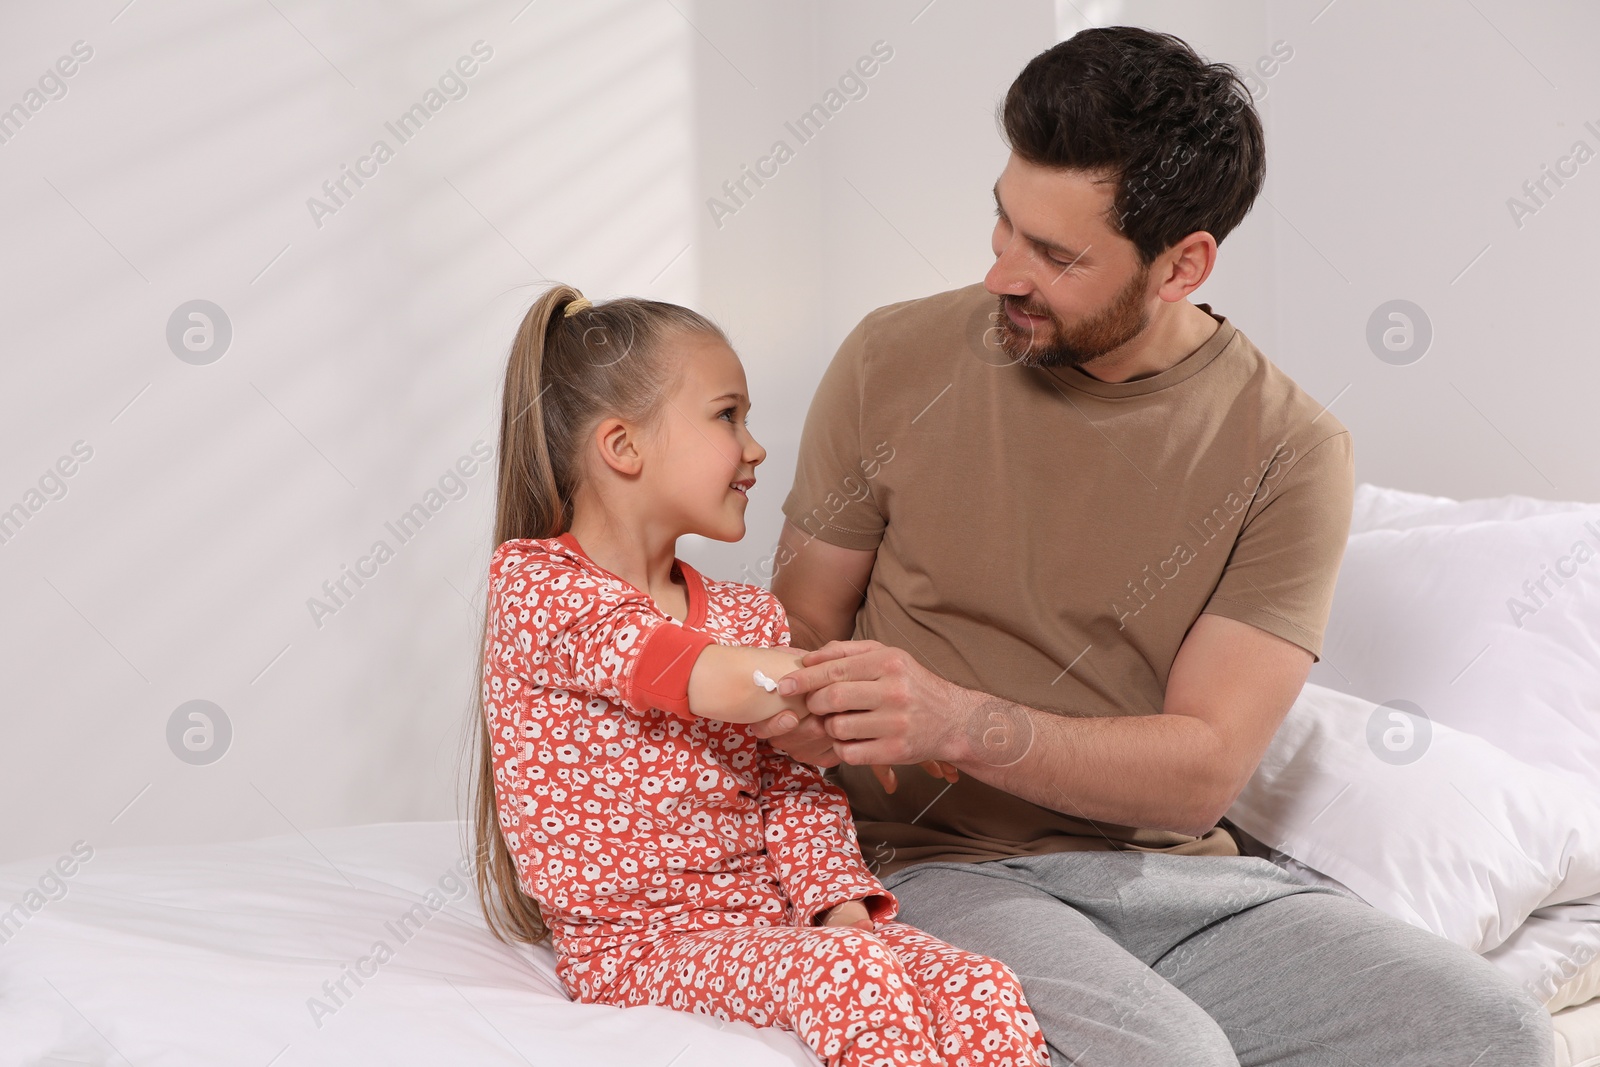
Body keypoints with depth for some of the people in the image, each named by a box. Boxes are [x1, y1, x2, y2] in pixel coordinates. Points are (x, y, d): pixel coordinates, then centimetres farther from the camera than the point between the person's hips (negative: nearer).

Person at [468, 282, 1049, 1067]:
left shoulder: (748, 615, 14)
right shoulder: (532, 582, -8)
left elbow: (794, 790, 7)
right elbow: (722, 684, -21)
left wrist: (840, 903, -11)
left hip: (777, 923, 6)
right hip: (637, 945, -6)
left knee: (984, 991, -18)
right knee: (856, 978, -32)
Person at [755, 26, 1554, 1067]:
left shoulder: (1291, 446, -3)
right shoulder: (897, 361, -1)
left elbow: (1205, 768, -9)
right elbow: (807, 617, 7)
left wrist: (965, 723, -25)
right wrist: (801, 707, -18)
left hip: (1179, 869, 3)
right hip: (947, 868, -2)